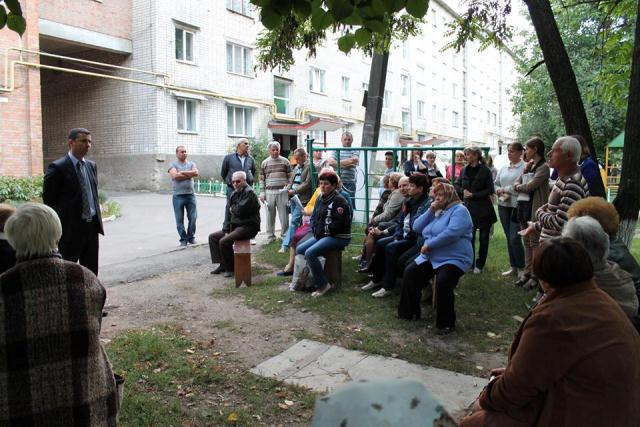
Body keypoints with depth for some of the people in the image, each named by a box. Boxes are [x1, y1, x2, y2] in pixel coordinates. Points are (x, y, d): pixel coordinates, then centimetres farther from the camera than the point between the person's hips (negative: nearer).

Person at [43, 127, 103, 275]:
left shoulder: (91, 165, 11)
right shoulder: (57, 167, -10)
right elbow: (49, 201, -9)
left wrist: (97, 219, 12)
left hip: (92, 226, 6)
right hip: (70, 229, -6)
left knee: (91, 272, 13)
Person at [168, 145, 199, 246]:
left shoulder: (191, 163, 12)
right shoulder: (173, 164, 3)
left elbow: (196, 173, -8)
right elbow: (175, 176, -15)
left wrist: (182, 172, -9)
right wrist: (189, 175, -6)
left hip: (190, 194, 2)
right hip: (178, 196, -2)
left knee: (193, 217, 4)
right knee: (179, 220, 2)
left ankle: (191, 237, 19)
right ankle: (183, 239, 13)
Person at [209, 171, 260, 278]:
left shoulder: (249, 192, -13)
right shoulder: (234, 194, 14)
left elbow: (241, 210, -24)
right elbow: (229, 213, 13)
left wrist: (232, 208, -2)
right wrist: (226, 230, 3)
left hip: (248, 227, -10)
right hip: (235, 226, 10)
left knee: (224, 241, -25)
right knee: (213, 237, 8)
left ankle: (230, 268, -6)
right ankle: (222, 264, 8)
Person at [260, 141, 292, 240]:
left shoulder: (285, 161, 7)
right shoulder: (264, 163, 10)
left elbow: (290, 177, 8)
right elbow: (262, 179, 11)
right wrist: (262, 193, 3)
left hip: (282, 192, -1)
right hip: (269, 192, 1)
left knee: (284, 214, -1)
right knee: (270, 215, 5)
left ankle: (285, 235, 10)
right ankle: (270, 236, 15)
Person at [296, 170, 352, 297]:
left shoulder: (339, 201, -13)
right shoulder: (320, 199, 14)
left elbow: (339, 224, -20)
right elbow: (313, 217, 20)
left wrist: (322, 231, -13)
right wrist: (315, 230, 2)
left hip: (338, 237, -9)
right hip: (321, 235, 9)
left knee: (310, 253, -25)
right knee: (299, 250, 2)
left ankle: (323, 285, -14)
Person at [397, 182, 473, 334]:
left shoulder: (459, 210, -8)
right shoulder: (436, 211, 19)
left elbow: (451, 233, -24)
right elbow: (417, 228, 11)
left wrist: (429, 245, -17)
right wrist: (430, 211, -1)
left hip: (454, 259, -8)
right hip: (431, 257, 8)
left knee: (442, 282, -32)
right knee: (410, 272, -10)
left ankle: (446, 323, -15)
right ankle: (410, 312, 5)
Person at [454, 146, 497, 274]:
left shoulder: (485, 170, -8)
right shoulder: (464, 170, 5)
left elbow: (490, 190, -10)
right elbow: (457, 185, 13)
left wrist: (473, 194, -16)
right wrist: (463, 191, -8)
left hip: (483, 209, -3)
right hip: (468, 207, 3)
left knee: (484, 238, 6)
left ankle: (479, 265, 17)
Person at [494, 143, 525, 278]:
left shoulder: (524, 167, -10)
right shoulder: (503, 168, 13)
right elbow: (496, 184, 19)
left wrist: (505, 189, -11)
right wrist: (499, 191, -3)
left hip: (517, 206, -7)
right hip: (503, 206, 7)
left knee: (515, 238, -9)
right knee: (509, 238, 12)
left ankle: (521, 268, 7)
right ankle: (513, 267, 22)